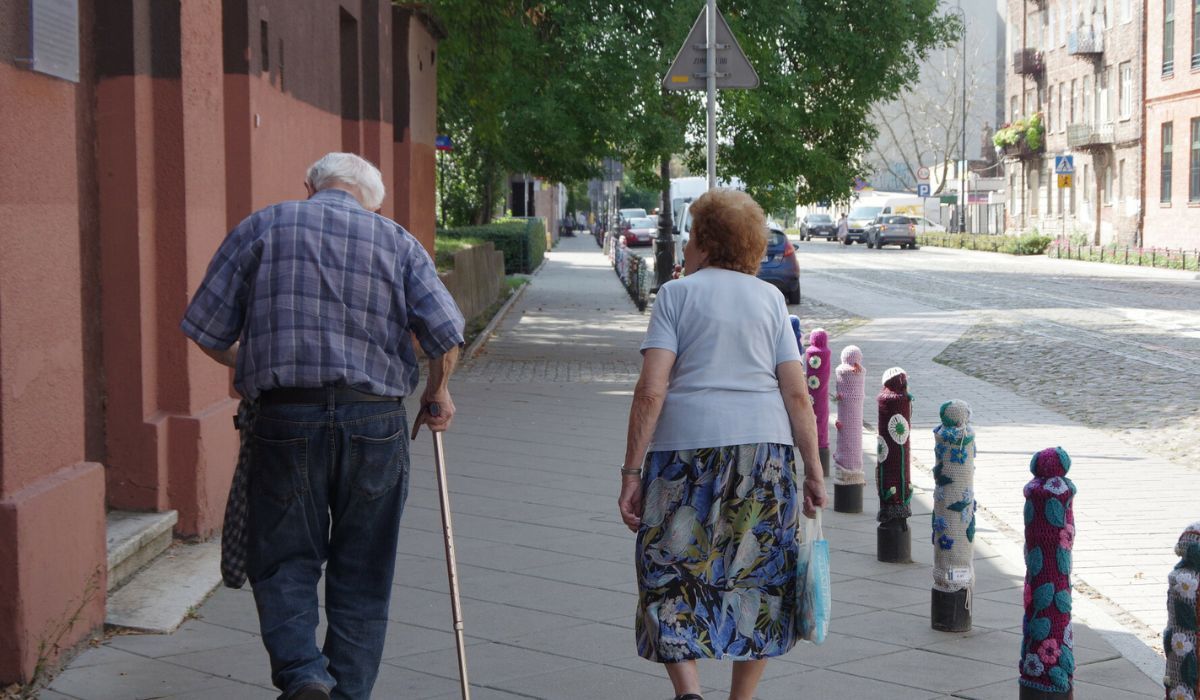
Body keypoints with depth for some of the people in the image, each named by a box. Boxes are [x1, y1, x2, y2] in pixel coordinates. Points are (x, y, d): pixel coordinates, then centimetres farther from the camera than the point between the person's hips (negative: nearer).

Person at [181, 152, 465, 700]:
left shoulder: (261, 228, 7)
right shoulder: (397, 241, 7)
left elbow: (204, 329, 5)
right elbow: (446, 335, -3)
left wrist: (245, 367, 25)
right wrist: (437, 394, 15)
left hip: (285, 419, -1)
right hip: (376, 422, 1)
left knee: (283, 562, 11)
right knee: (362, 577, 12)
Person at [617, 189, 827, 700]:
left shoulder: (676, 294, 4)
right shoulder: (770, 298, 12)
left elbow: (651, 390, -6)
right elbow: (797, 395, 5)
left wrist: (631, 472, -5)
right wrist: (814, 472, 9)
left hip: (685, 447, -2)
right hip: (766, 447, 3)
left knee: (671, 571, 6)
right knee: (758, 577, 12)